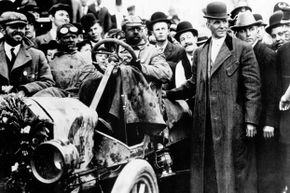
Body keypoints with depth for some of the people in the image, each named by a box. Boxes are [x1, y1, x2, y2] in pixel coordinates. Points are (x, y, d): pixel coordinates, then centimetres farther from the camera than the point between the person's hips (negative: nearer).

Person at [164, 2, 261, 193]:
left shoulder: (243, 49, -2)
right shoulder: (200, 52, 14)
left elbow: (253, 88, -6)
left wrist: (251, 120, -11)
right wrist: (168, 94, 13)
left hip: (232, 123, -5)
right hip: (205, 124, 5)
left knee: (234, 168, 1)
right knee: (207, 171, 8)